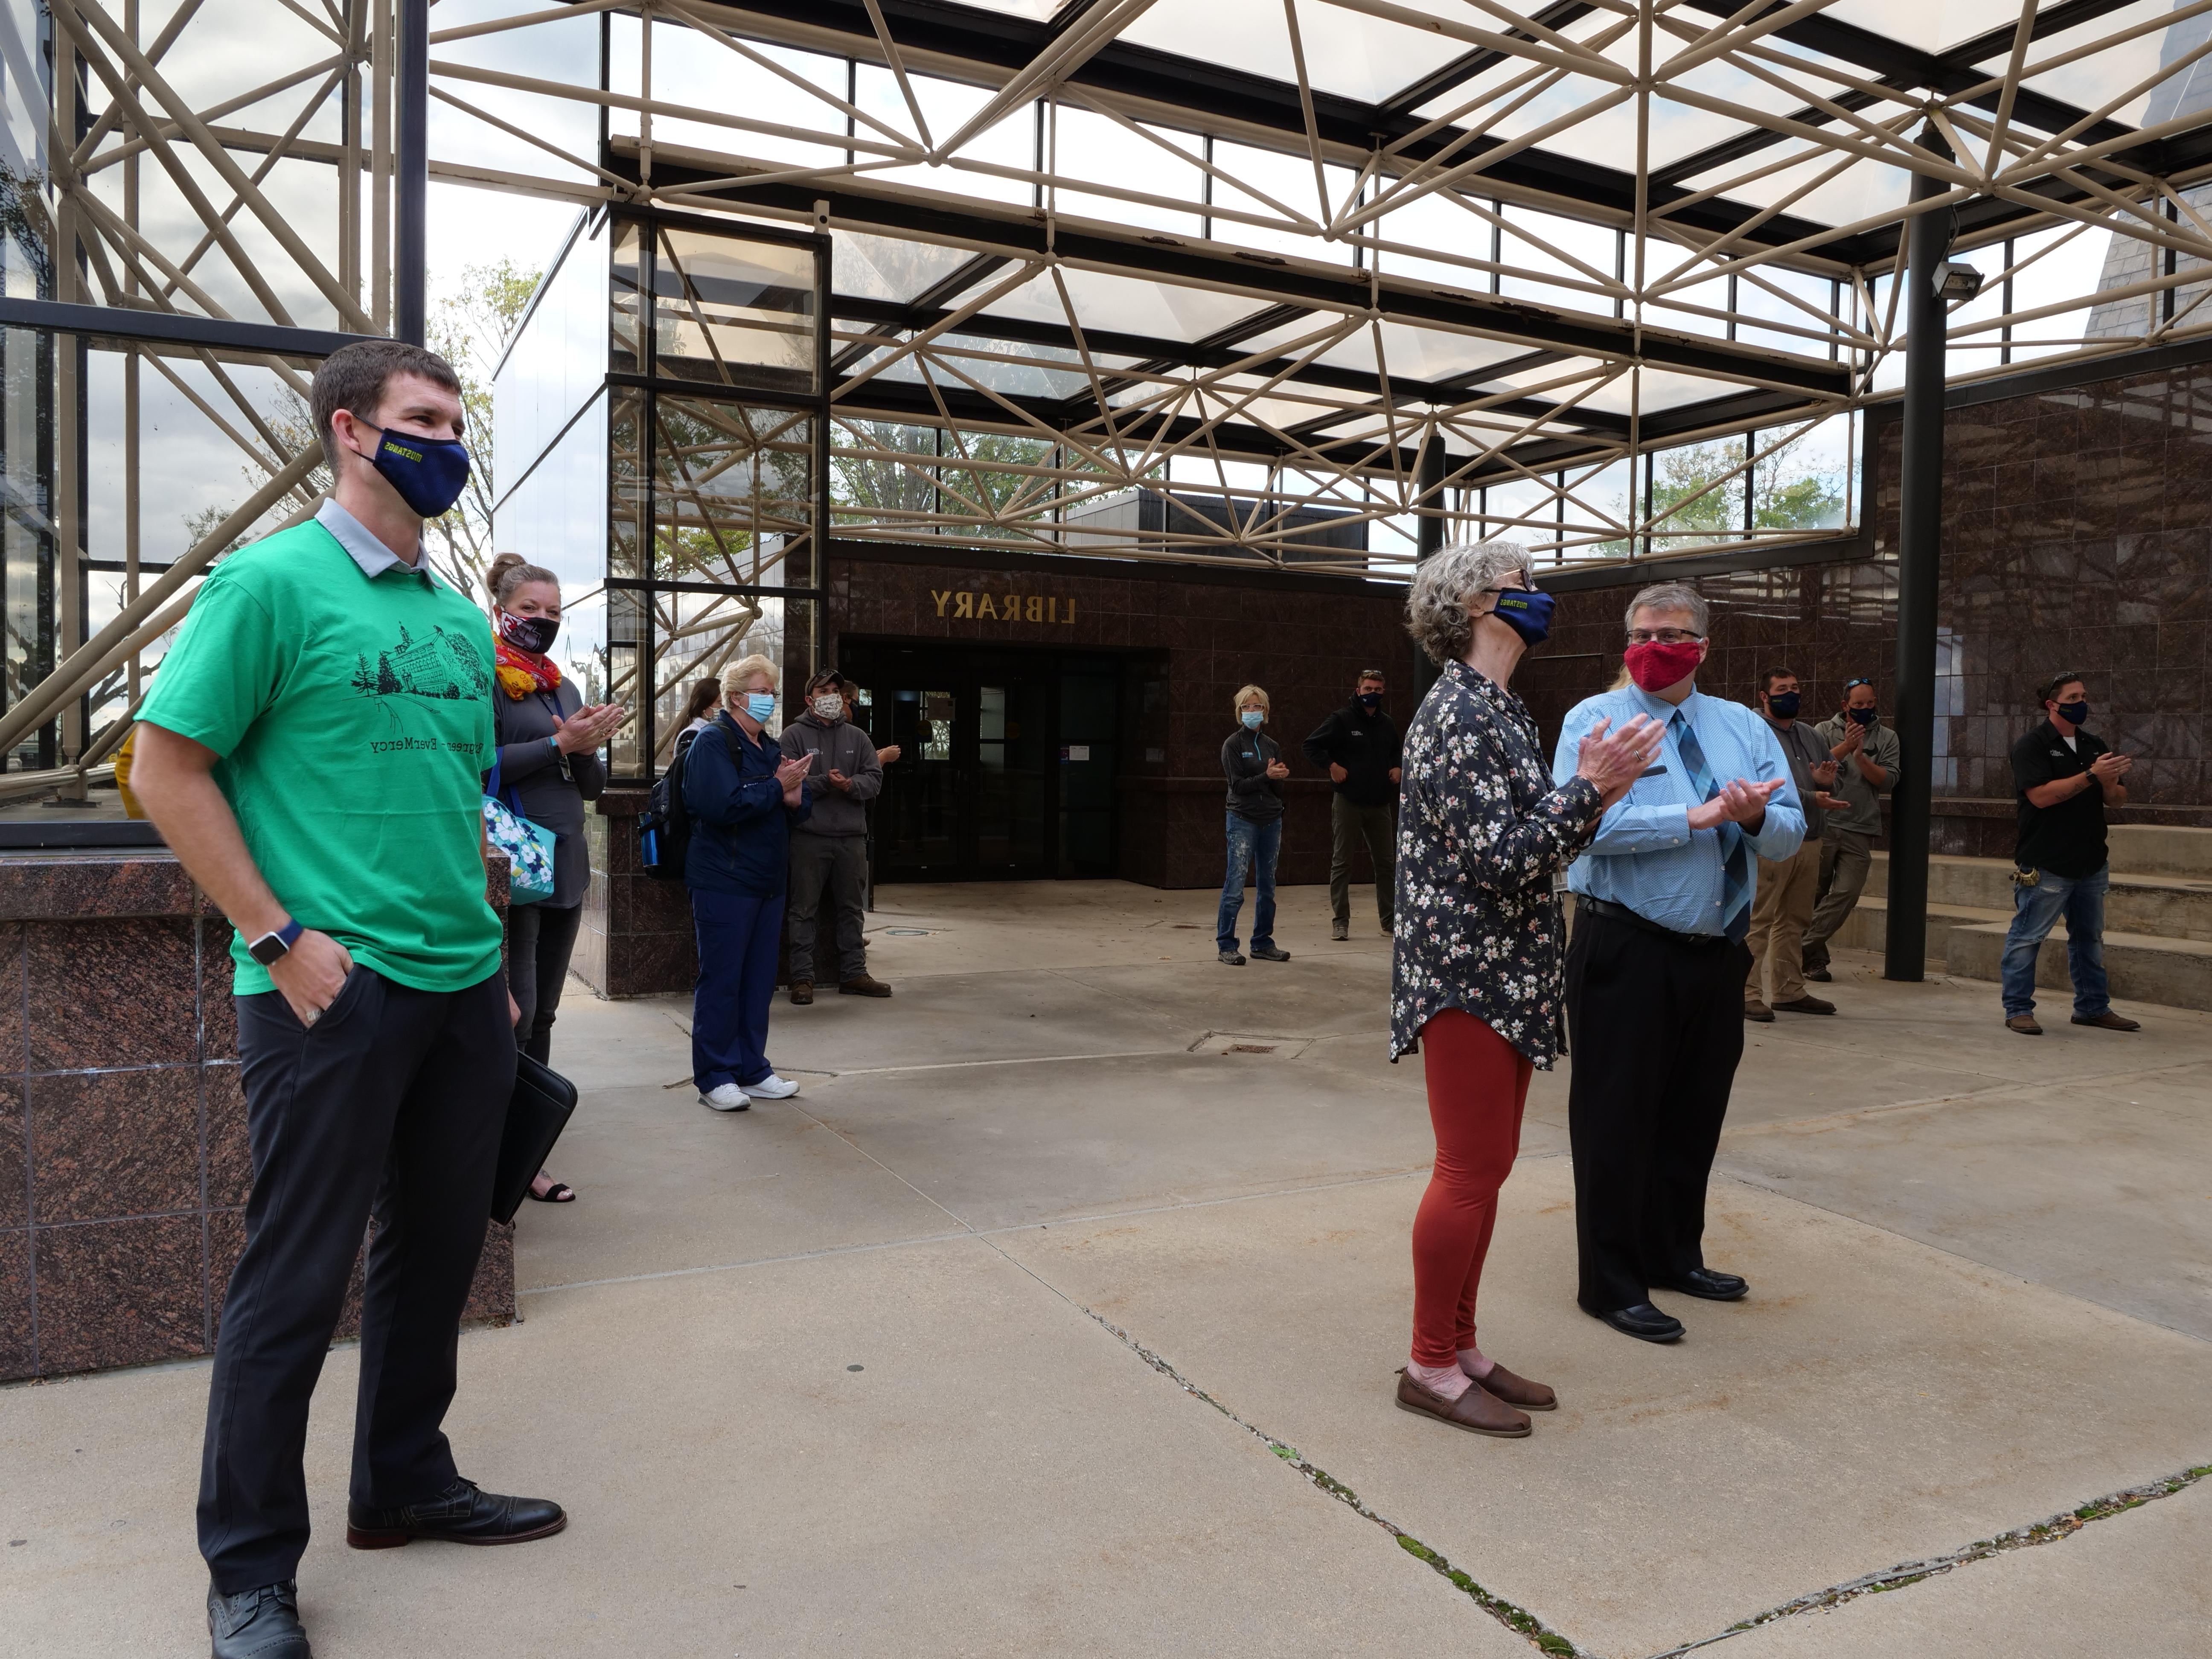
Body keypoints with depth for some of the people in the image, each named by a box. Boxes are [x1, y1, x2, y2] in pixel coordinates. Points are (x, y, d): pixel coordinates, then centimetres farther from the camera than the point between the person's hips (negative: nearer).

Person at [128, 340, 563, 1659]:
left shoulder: (462, 620, 14)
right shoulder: (272, 582, -7)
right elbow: (167, 768, -8)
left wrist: (488, 947, 14)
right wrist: (279, 936, -14)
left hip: (465, 991, 7)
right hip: (337, 992, -7)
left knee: (439, 1250, 16)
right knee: (298, 1279, 3)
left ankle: (407, 1485, 34)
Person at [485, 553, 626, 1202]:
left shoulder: (563, 687, 17)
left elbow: (593, 785, 16)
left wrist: (589, 749, -5)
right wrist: (560, 743, -18)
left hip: (564, 868, 8)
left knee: (541, 1015, 11)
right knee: (515, 1014, -9)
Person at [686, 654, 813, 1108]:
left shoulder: (772, 747, 17)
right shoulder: (713, 742, -9)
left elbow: (803, 807, 16)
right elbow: (722, 804, -23)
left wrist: (796, 799, -7)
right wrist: (777, 786, -16)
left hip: (768, 882, 8)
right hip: (724, 883, -8)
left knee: (759, 980, 12)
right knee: (721, 980, -2)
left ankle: (751, 1070, 22)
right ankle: (714, 1078, 7)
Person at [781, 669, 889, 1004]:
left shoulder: (857, 737, 14)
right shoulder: (794, 735, 0)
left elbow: (875, 778, 5)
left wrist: (850, 785, -15)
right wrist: (825, 783, -21)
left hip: (852, 837, 5)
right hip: (809, 837, -4)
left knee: (852, 908, 11)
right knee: (804, 909, 1)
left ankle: (854, 973, 20)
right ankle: (803, 977, 7)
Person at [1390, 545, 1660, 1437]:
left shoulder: (1502, 710, 15)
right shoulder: (1458, 713, -15)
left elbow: (1533, 847, 14)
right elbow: (1498, 856, -21)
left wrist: (1592, 791, 1)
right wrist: (1591, 787, -20)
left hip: (1507, 976, 10)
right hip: (1465, 972, -10)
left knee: (1487, 1166, 14)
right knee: (1470, 1170, -2)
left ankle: (1460, 1346, 25)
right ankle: (1430, 1365, 11)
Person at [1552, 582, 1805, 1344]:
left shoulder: (1744, 727, 12)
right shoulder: (1595, 720, -3)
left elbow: (1790, 835, 5)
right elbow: (1587, 823, -19)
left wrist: (1755, 818, -18)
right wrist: (1698, 817, -20)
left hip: (1718, 953, 6)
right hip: (1624, 952, -5)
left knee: (1694, 1116, 17)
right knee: (1616, 1119, 2)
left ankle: (1675, 1256, 35)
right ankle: (1612, 1285, 13)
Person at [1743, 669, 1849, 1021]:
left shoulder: (1811, 736, 19)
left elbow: (1830, 774, 25)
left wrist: (1825, 781, 1)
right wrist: (1811, 797, -25)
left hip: (1809, 842, 8)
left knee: (1794, 922, 14)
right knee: (1758, 921, -8)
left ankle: (1790, 991, 22)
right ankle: (1749, 995, -6)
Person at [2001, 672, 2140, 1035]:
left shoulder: (2094, 745, 13)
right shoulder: (2032, 746, -7)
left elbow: (2119, 800, 13)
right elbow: (2041, 795, -20)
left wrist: (2111, 784, -10)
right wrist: (2092, 776, -22)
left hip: (2091, 863, 7)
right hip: (2046, 865, -7)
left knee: (2089, 937, 16)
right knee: (2027, 937, -4)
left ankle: (2093, 1007, 27)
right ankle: (2018, 1010, 3)